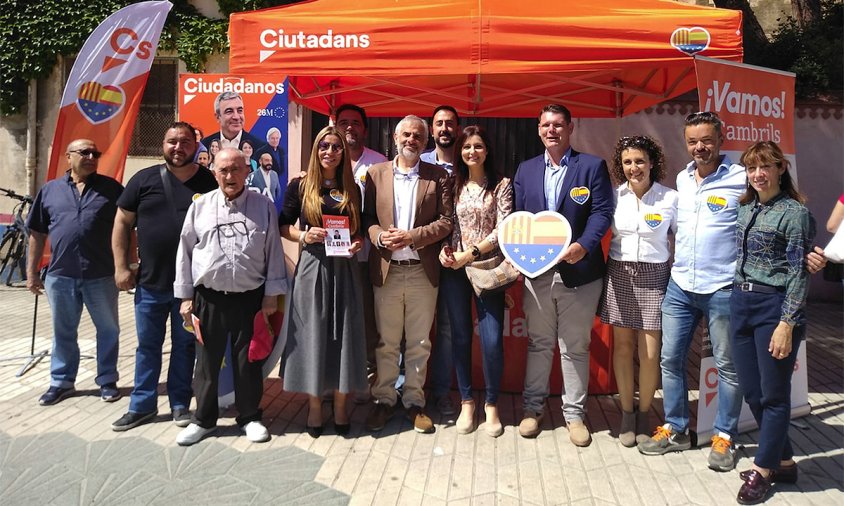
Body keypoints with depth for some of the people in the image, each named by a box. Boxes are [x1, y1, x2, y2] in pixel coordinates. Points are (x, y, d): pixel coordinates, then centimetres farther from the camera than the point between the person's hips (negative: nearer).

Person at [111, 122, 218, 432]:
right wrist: (121, 267, 0)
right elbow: (122, 223, 6)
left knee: (185, 345, 11)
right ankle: (142, 405, 26)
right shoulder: (144, 179, 1)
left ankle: (180, 403, 26)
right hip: (150, 283, 1)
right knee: (147, 345, 12)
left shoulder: (210, 183, -1)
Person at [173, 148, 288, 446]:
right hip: (209, 297, 1)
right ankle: (203, 419, 28)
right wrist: (185, 296, 3)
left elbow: (274, 252, 2)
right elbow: (185, 252, 6)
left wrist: (272, 294, -1)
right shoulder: (200, 206, 3)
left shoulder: (263, 206, 1)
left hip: (250, 297, -1)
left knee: (248, 360, 9)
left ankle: (249, 417, 26)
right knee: (207, 361, 11)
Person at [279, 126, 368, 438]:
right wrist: (303, 236, -13)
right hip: (312, 268, -2)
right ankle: (314, 407, 18)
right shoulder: (299, 186, 2)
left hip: (345, 269, 2)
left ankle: (340, 407, 19)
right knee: (312, 335, 3)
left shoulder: (352, 189, 9)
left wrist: (359, 243, -5)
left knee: (344, 335, 5)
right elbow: (283, 226, 6)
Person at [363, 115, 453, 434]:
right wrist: (379, 236, -14)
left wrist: (412, 236, -15)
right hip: (386, 270, 1)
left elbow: (446, 221, -3)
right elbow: (367, 216, 5)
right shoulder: (376, 173, 7)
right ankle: (384, 399, 24)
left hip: (422, 272, 0)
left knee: (419, 342, 9)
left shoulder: (438, 176, 3)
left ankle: (414, 401, 23)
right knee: (386, 342, 10)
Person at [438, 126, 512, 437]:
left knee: (492, 341, -6)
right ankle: (466, 402, 22)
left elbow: (503, 229, -6)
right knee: (461, 337, 8)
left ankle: (491, 404, 14)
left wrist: (471, 253, -13)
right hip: (454, 269, 3)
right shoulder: (454, 185, 11)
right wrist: (445, 249, -8)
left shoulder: (501, 185, 2)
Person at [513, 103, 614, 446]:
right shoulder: (526, 170, 11)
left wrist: (583, 245, -23)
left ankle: (574, 413, 22)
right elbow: (518, 217, 7)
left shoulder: (592, 166, 0)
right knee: (538, 343, 13)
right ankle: (533, 407, 27)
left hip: (579, 271, -3)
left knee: (575, 347, 8)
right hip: (537, 272, 3)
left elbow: (602, 212, -7)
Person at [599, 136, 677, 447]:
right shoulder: (614, 196, 2)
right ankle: (626, 414, 22)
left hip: (654, 276, -1)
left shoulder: (670, 198, -3)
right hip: (619, 275, 2)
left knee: (650, 353, -1)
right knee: (622, 346, 7)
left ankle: (644, 415, 20)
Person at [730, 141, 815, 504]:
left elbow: (798, 273, -13)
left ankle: (763, 470, 20)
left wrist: (787, 324, -17)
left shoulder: (795, 212, -9)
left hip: (774, 306, -7)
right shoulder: (745, 208, 11)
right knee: (751, 391, 12)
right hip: (740, 304, 7)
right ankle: (783, 461, 29)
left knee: (774, 394, 6)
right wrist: (739, 300, 15)